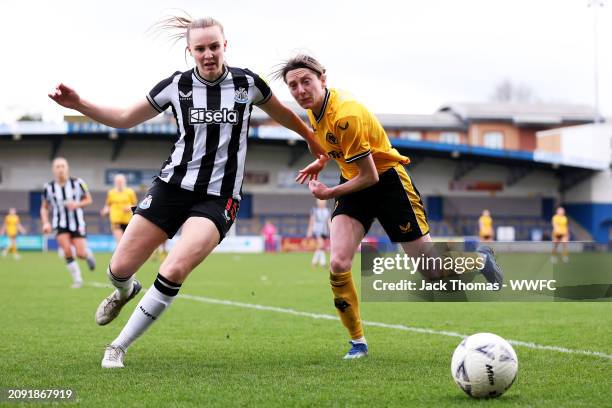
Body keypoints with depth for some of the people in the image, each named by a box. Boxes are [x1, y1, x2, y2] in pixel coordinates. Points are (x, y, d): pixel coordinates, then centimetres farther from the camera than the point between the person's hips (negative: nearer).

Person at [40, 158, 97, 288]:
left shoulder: (77, 183, -8)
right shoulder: (49, 187, -4)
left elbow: (88, 199, 4)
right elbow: (44, 208, 8)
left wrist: (77, 204, -16)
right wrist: (45, 223, -7)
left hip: (77, 223, 0)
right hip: (60, 224, 1)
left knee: (80, 254, -6)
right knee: (67, 251, -19)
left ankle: (88, 254, 33)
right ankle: (77, 279, -2)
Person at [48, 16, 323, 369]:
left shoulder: (247, 83, -2)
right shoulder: (177, 85, 0)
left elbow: (281, 113, 19)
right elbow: (126, 118, 10)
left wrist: (312, 139, 29)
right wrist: (78, 104, -3)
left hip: (219, 198, -2)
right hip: (173, 185, 2)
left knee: (174, 271, -24)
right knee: (120, 268, -1)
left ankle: (119, 347, -7)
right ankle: (126, 291, 40)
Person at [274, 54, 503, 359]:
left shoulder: (346, 116, -31)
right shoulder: (314, 107, -4)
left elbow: (369, 176, -25)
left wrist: (329, 194, -15)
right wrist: (322, 161, 9)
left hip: (387, 181, -7)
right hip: (354, 181, 7)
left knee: (432, 269, 1)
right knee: (338, 264, -14)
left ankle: (479, 259, 34)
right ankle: (357, 342, 0)